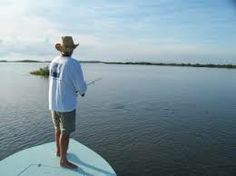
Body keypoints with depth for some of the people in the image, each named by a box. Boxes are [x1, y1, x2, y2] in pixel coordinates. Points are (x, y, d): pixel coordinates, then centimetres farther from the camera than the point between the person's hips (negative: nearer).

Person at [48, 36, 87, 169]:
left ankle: (59, 151, 41)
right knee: (65, 133, 4)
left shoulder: (54, 62, 5)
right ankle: (64, 161, 16)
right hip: (67, 104, -8)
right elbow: (81, 86, -18)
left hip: (54, 102, 8)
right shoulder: (73, 64, -20)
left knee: (58, 128, 24)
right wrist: (82, 91, 7)